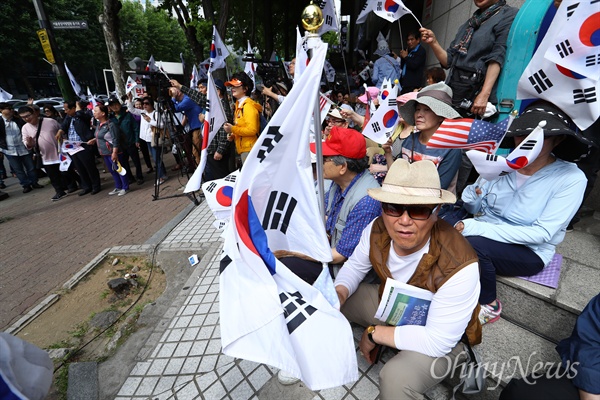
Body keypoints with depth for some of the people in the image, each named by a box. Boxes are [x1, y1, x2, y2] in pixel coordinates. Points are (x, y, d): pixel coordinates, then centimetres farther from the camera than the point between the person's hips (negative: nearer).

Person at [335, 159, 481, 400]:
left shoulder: (458, 267, -38)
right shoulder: (377, 230, -23)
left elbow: (438, 341, -30)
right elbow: (355, 266, -3)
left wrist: (374, 333, -23)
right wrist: (339, 293, -23)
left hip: (441, 338, -4)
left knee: (396, 379, -34)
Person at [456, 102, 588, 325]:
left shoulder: (571, 178, -12)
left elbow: (542, 233, -19)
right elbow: (476, 209, 3)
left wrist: (478, 229, -29)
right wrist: (473, 196, -21)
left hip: (529, 252, -3)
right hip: (485, 235, 3)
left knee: (473, 244, -33)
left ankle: (489, 306, -3)